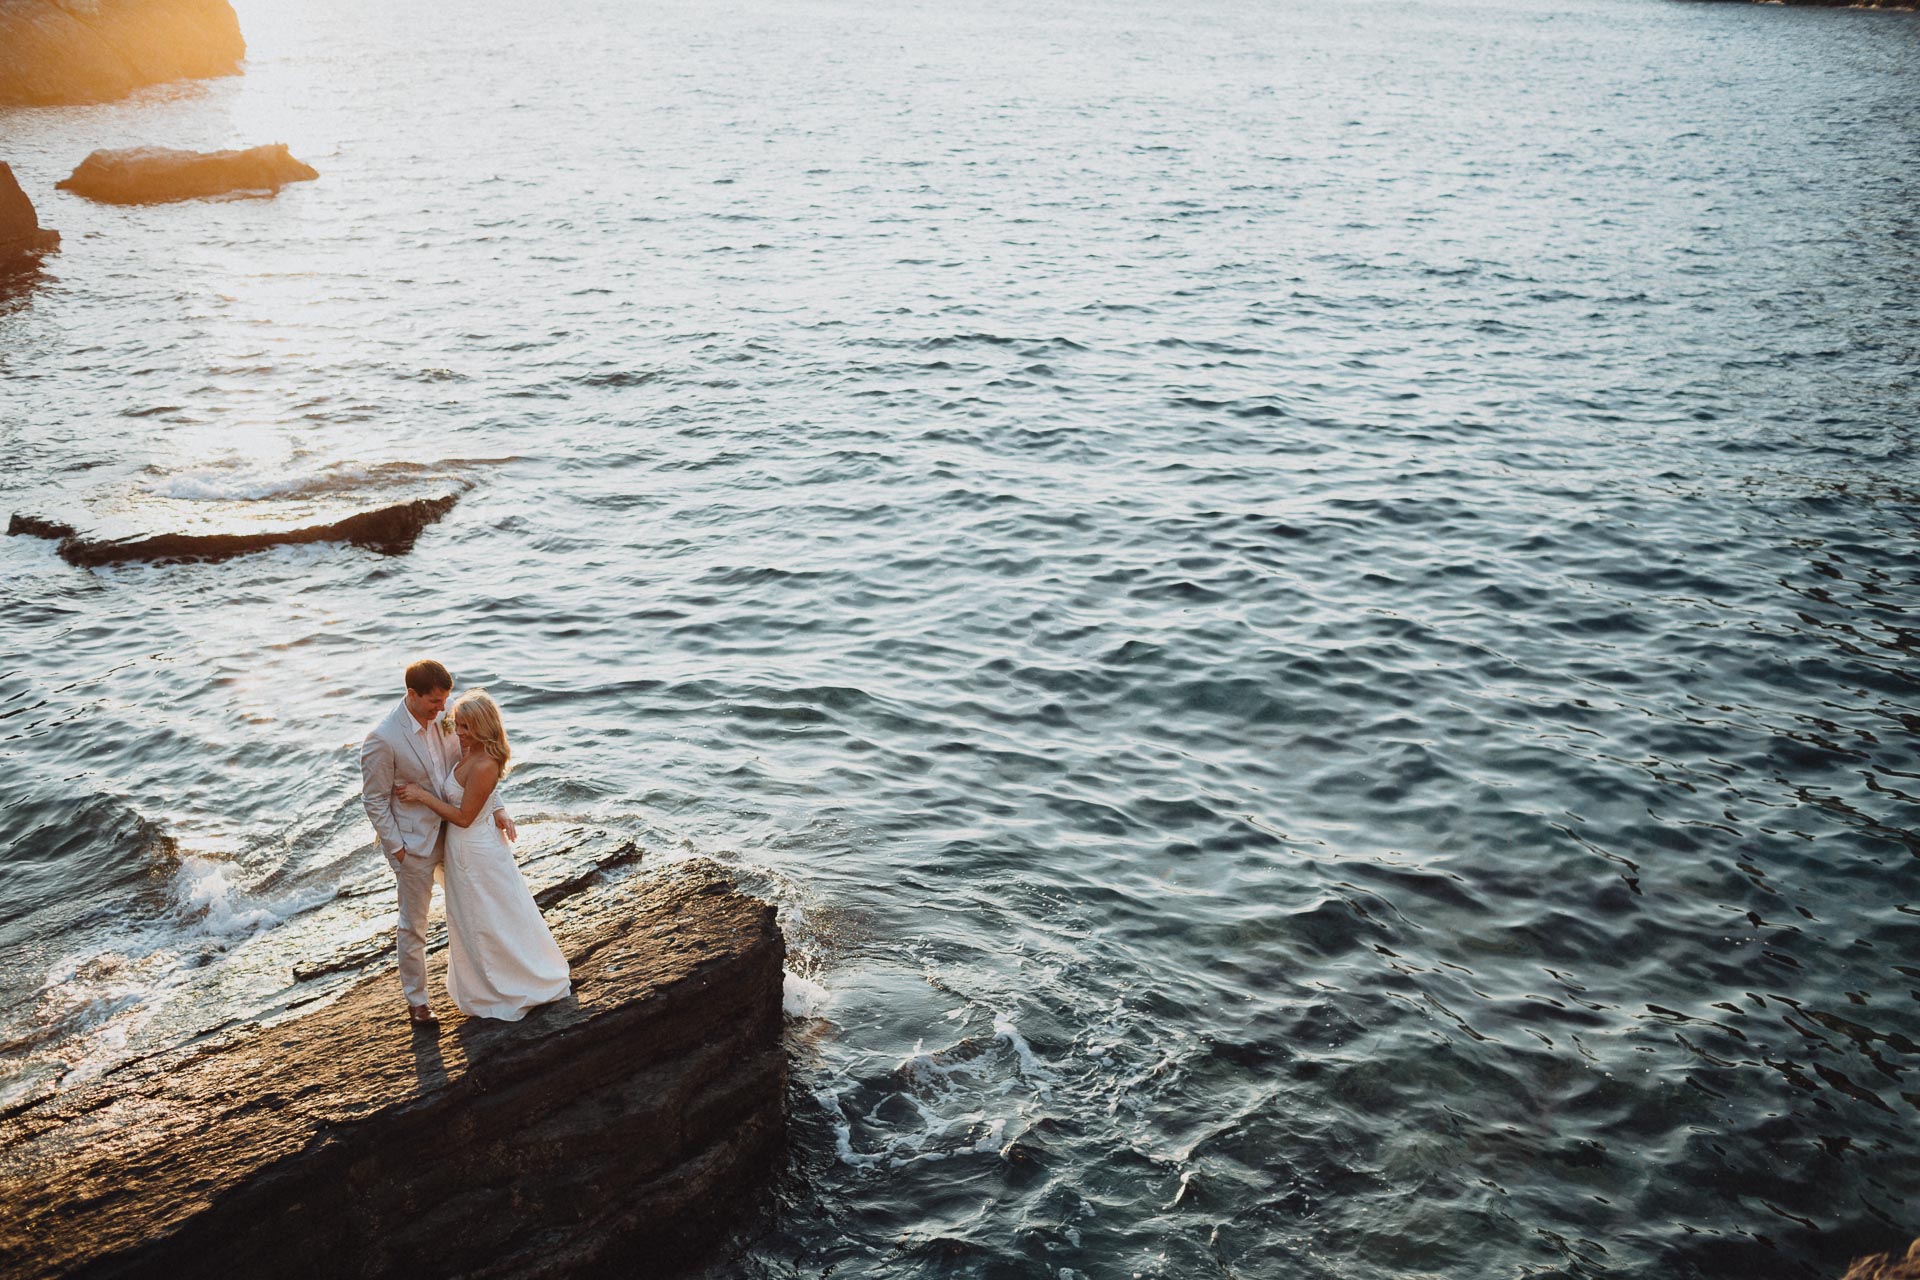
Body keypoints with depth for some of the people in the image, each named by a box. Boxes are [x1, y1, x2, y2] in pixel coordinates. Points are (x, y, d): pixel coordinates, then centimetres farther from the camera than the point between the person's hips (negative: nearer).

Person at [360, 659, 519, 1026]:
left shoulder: (443, 720, -7)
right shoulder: (382, 740, -25)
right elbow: (375, 800, -16)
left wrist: (497, 808, -8)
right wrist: (396, 848, -14)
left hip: (452, 832, 6)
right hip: (413, 844, -6)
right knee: (414, 926, 10)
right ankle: (416, 1001, 27)